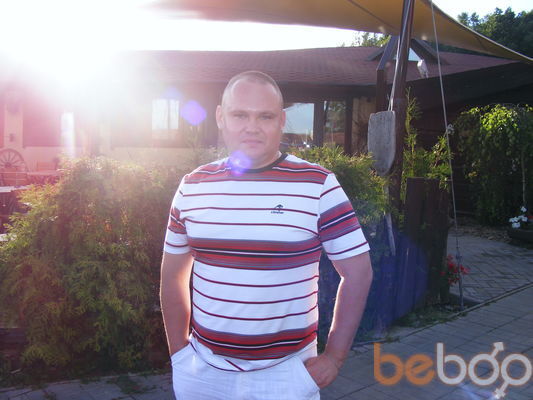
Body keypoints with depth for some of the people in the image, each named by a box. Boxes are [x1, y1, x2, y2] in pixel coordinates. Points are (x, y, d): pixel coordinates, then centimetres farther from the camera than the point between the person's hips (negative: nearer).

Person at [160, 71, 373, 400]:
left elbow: (357, 272, -6)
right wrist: (178, 350, 7)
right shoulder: (193, 187, -1)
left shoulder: (318, 185, -11)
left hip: (284, 373, -2)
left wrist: (334, 357, -6)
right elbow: (174, 274, 8)